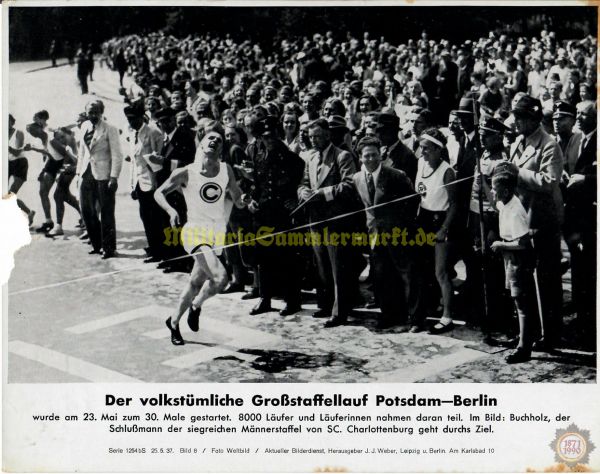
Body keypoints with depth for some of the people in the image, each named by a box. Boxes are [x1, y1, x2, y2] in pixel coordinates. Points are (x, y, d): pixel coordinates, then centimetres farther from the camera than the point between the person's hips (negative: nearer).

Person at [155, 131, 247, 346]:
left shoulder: (226, 170, 5)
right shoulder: (186, 173, -5)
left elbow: (238, 200, 14)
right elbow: (159, 193, 1)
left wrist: (244, 200, -10)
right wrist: (171, 210, -18)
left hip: (218, 235, 5)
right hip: (195, 231, -5)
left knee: (196, 283, 14)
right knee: (220, 277, -24)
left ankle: (174, 322, 36)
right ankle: (196, 306, 4)